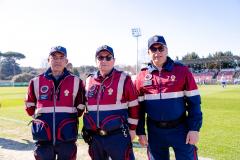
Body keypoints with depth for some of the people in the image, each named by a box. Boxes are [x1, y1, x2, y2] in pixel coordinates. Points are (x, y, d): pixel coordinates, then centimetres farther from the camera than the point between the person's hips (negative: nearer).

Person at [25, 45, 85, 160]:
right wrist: (39, 118, 11)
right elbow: (30, 106, 15)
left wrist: (69, 119, 9)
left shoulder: (76, 82, -1)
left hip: (67, 137, -1)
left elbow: (80, 107, 8)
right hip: (43, 138, 1)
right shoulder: (36, 82, 2)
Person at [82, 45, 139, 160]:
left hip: (118, 136, -4)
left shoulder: (123, 79, -6)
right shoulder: (89, 81, 6)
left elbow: (133, 105, -2)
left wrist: (132, 129, -1)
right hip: (94, 137, 5)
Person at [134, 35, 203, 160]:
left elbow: (194, 101, -4)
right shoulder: (142, 76, 1)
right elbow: (139, 106, 5)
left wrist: (194, 129, -9)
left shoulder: (182, 70, -4)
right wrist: (140, 132, 4)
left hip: (180, 129, -2)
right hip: (154, 131, 2)